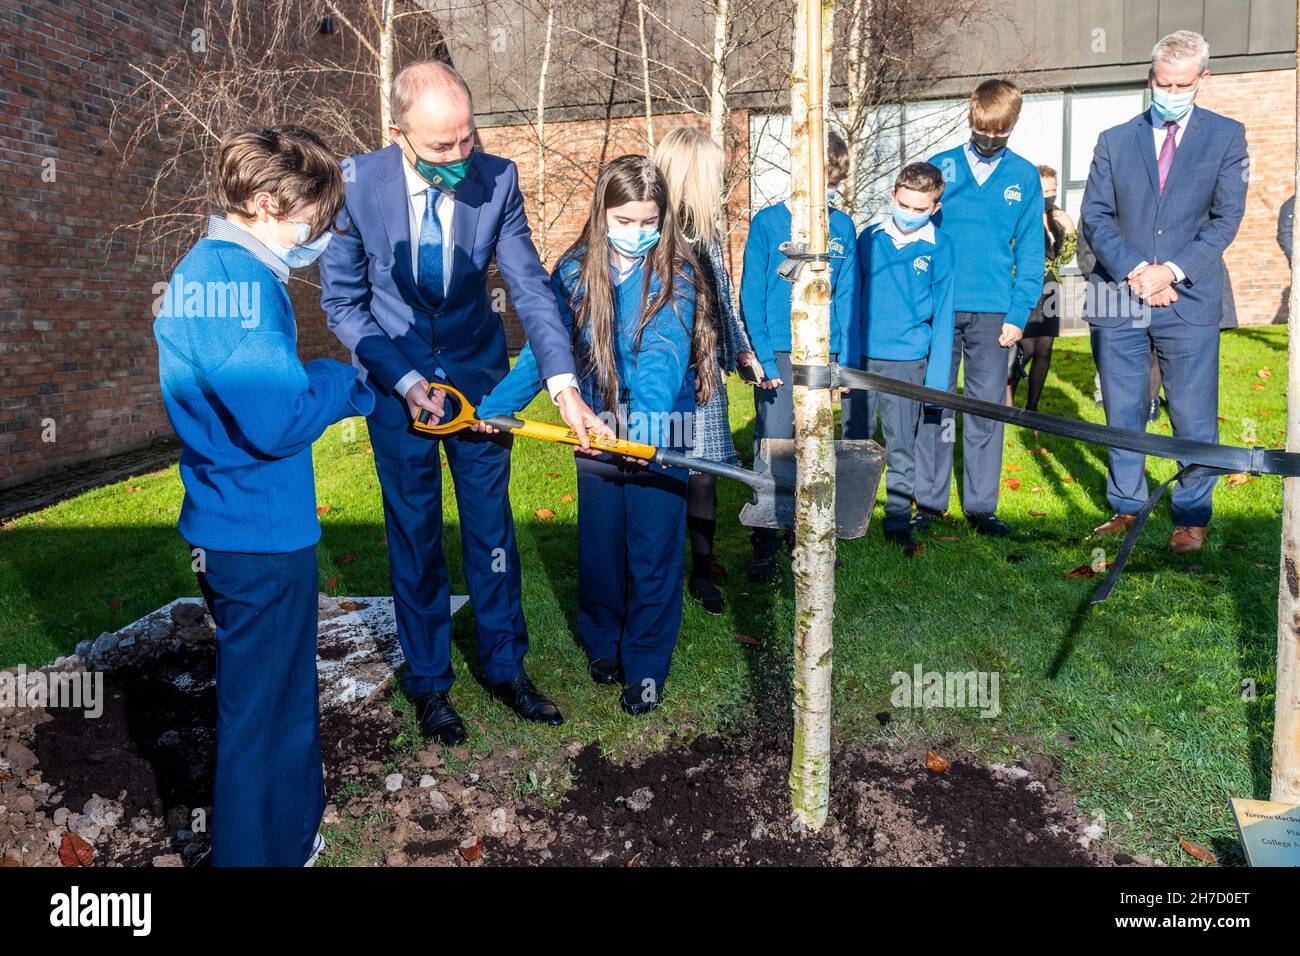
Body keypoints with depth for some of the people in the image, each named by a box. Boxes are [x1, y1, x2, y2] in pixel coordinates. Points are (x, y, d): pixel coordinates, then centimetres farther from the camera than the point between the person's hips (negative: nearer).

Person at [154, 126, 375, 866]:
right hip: (262, 535, -10)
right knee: (265, 714, 6)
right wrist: (341, 378, -9)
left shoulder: (200, 269, 11)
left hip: (227, 524, 11)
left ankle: (292, 832, 42)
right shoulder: (241, 280, -21)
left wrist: (381, 393, 12)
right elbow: (278, 422, -28)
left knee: (272, 696, 24)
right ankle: (261, 849, 24)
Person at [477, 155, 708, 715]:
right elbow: (543, 350, -2)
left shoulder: (675, 274, -8)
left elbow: (664, 352, -23)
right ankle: (603, 644, 36)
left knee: (653, 553, 2)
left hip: (661, 436, -2)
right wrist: (492, 408, -12)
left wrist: (646, 418, -39)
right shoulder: (575, 272, 1)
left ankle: (645, 667, 20)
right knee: (598, 547, 11)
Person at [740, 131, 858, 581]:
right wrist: (762, 357, -10)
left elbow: (846, 296, 10)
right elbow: (751, 296, -3)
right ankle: (764, 547, 7)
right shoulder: (768, 221, -1)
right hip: (778, 353, -3)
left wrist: (843, 359, 4)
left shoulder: (843, 227, 9)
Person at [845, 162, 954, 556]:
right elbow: (852, 300, 9)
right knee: (854, 440, 9)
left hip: (908, 361, -2)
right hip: (861, 358, 2)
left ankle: (898, 521, 18)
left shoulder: (939, 247, -1)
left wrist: (936, 377, -4)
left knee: (901, 445, 7)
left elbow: (942, 315, 1)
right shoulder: (869, 239, 4)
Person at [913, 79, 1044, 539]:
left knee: (986, 408, 5)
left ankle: (981, 506, 14)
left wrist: (1019, 312, -1)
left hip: (992, 311, 1)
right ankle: (929, 501, 14)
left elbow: (1030, 251, 8)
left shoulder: (1024, 177, 8)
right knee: (935, 406, 4)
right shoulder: (938, 168, 5)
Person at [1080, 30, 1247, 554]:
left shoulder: (1226, 136, 7)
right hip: (1120, 298, 2)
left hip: (1189, 300, -1)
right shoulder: (1114, 140, 10)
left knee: (1194, 417, 2)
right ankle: (1126, 507, 22)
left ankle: (1192, 517, 15)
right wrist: (1135, 271, -11)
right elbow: (1094, 217, 3)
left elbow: (1226, 218, 0)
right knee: (1122, 413, 8)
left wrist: (1171, 271, -12)